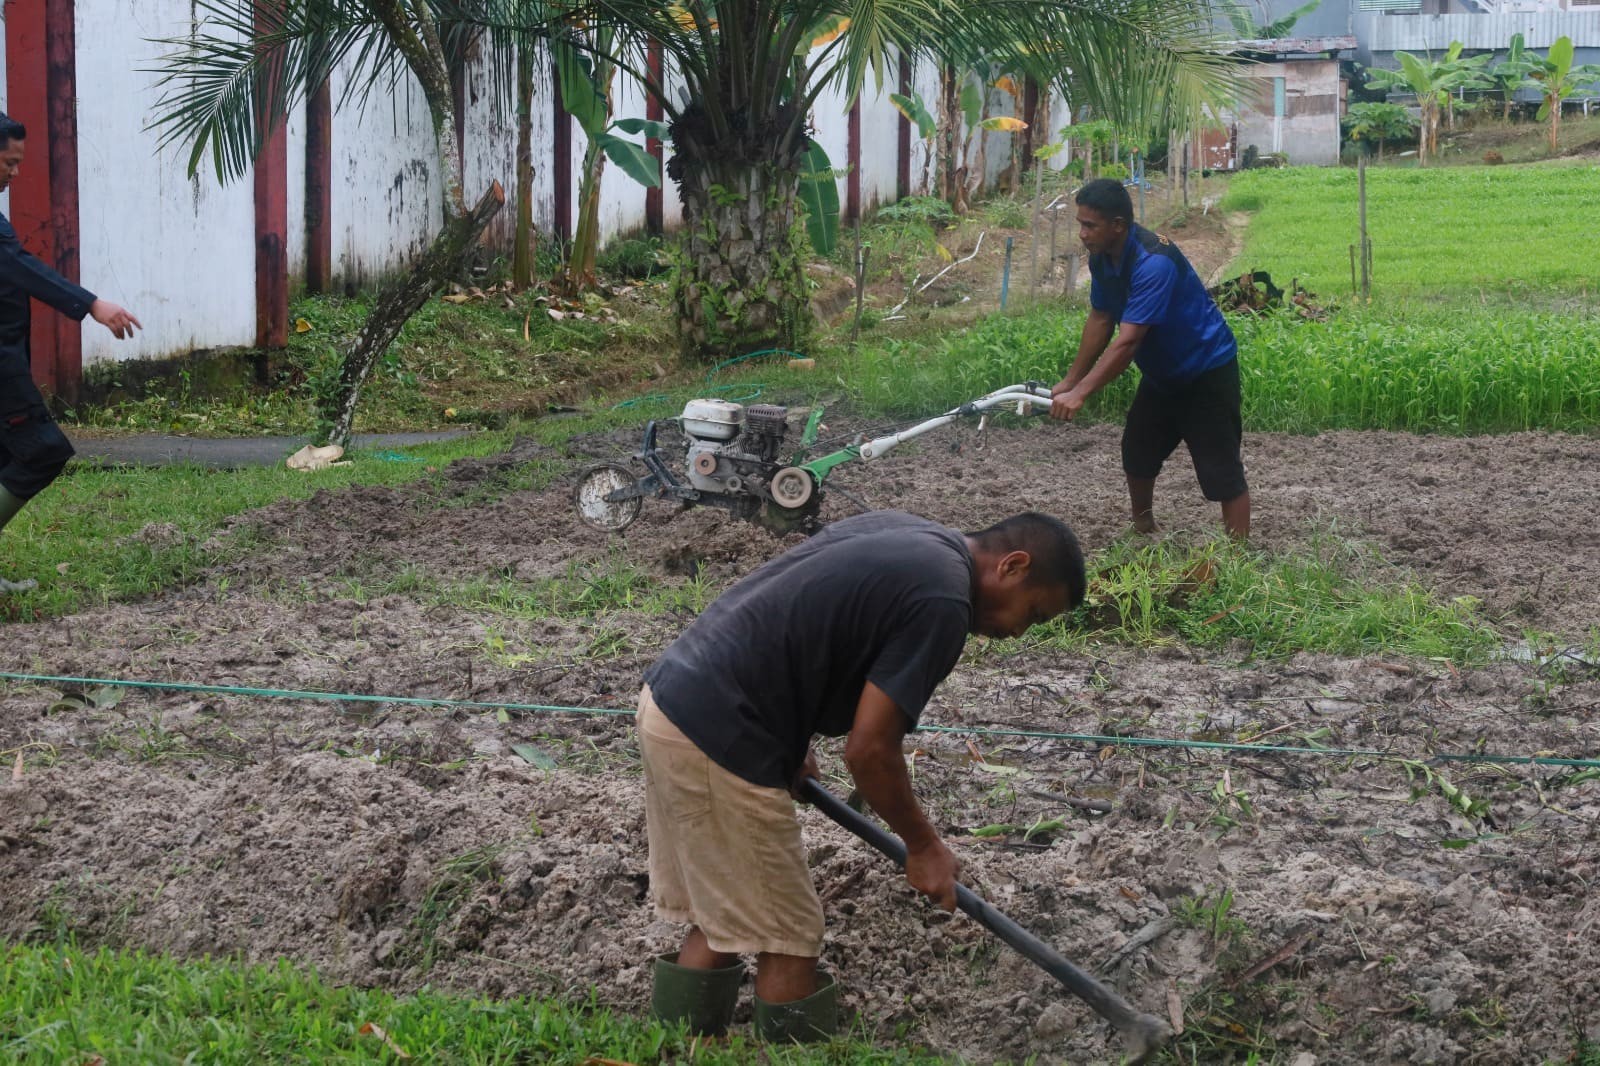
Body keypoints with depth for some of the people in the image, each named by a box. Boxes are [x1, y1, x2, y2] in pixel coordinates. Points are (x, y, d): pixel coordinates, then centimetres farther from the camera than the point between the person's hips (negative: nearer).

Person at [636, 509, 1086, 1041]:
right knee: (787, 940, 2)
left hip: (671, 696, 10)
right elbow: (869, 750, -13)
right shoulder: (942, 600, -14)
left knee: (719, 924, 19)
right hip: (715, 736, -10)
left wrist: (789, 740, 23)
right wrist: (923, 845, 1)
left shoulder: (907, 536, 14)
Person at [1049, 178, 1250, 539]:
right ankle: (1143, 534, 37)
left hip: (1207, 371, -9)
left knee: (1222, 472, -9)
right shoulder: (1102, 258, -6)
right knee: (1137, 455, 18)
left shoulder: (1153, 262, -34)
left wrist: (1079, 394, -38)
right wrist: (1069, 381, 4)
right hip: (1161, 373, 9)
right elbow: (1100, 320, 5)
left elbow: (1128, 341, -37)